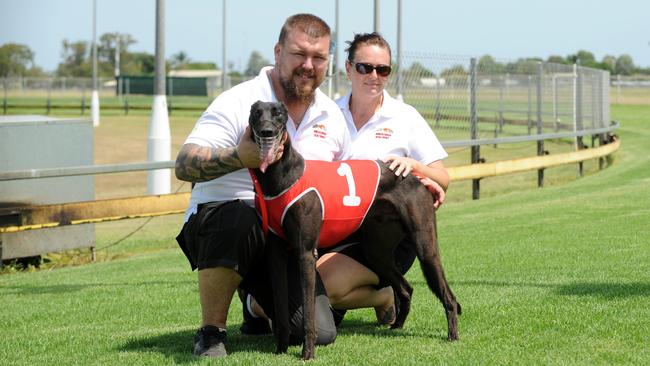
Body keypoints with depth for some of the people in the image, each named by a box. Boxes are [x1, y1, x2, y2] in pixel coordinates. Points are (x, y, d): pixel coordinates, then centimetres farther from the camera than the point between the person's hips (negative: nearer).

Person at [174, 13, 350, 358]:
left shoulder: (332, 116, 9)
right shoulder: (239, 102, -11)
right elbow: (183, 165, -21)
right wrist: (239, 157, -39)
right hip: (217, 215, -5)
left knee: (319, 332, -10)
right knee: (238, 218, -42)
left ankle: (258, 306, 27)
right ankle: (211, 330, -20)